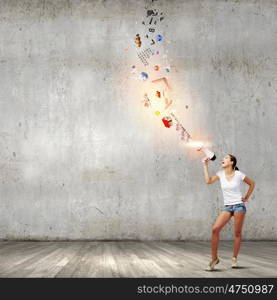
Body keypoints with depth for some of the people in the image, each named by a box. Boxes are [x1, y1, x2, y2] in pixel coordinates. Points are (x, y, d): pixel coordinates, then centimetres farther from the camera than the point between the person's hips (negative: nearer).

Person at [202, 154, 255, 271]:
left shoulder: (239, 175, -4)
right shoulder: (221, 173, 5)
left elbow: (252, 184, 9)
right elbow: (208, 181, -7)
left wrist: (246, 197, 4)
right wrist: (205, 165, -3)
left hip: (239, 205, -3)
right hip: (227, 207, 3)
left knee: (237, 233, 0)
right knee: (215, 229, -13)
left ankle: (234, 259, 16)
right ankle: (214, 258, -5)